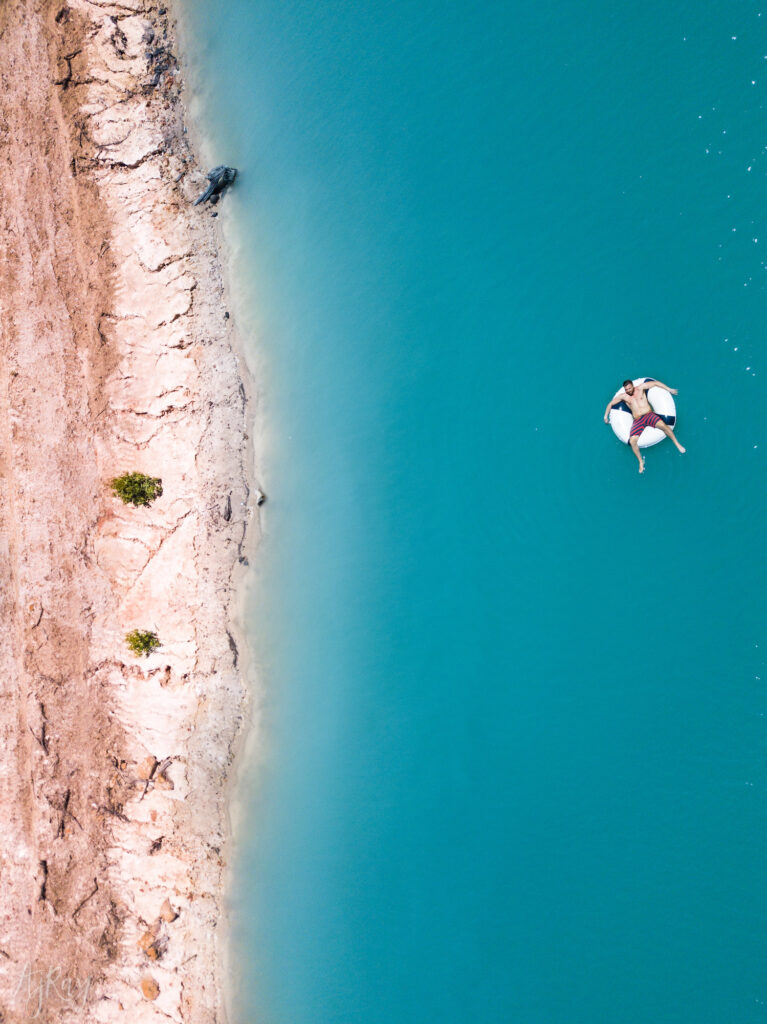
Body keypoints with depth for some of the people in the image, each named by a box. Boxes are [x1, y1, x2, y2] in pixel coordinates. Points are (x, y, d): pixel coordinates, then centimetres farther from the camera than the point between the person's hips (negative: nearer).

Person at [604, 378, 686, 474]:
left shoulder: (640, 388, 8)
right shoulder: (623, 396, 11)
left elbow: (656, 383, 11)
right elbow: (610, 404, 22)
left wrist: (669, 389, 10)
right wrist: (606, 416, 20)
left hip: (649, 415, -1)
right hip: (638, 421, 1)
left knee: (663, 425, -31)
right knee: (632, 441, -21)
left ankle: (677, 444, -12)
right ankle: (641, 462, -2)